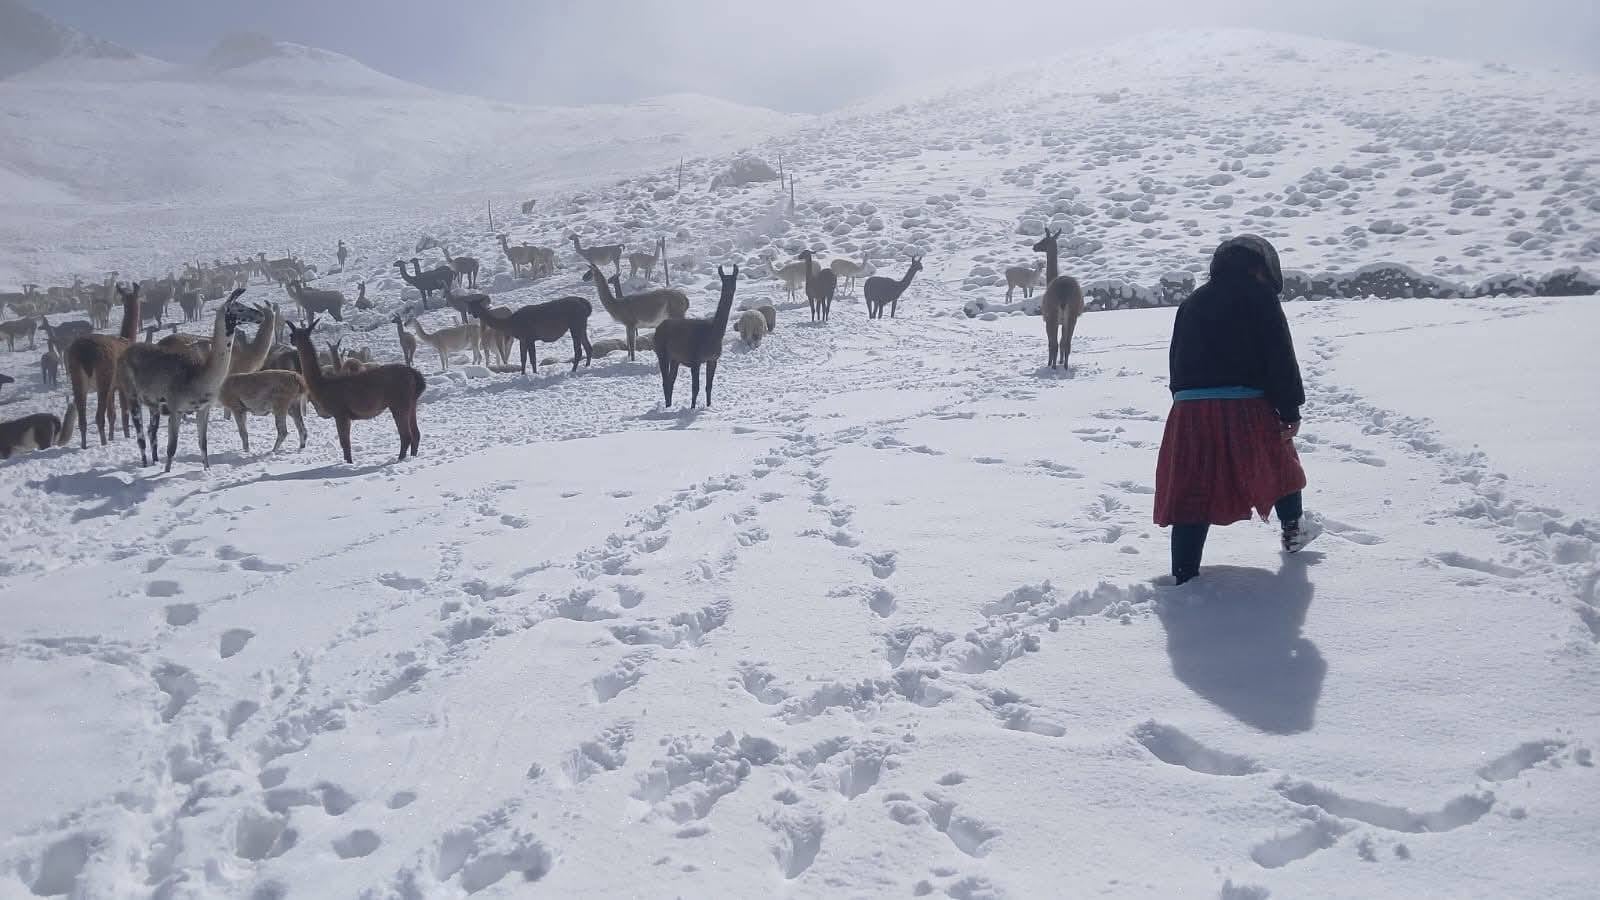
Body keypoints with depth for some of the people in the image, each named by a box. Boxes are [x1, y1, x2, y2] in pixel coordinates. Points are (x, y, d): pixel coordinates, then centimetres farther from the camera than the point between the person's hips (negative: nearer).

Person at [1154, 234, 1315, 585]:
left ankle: (1184, 576, -1)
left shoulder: (1190, 303, 17)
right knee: (1277, 461, 24)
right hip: (1245, 408, -3)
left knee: (1193, 490, 3)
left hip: (1189, 409, 4)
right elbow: (1281, 360, -6)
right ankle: (1293, 530, 45)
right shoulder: (1260, 297, 0)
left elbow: (1176, 362, 18)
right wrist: (1291, 410, -2)